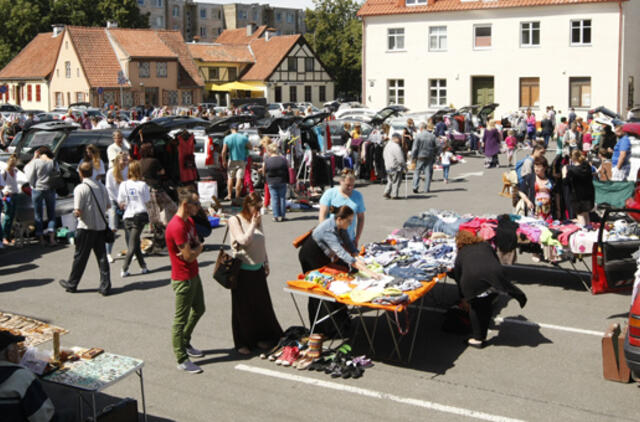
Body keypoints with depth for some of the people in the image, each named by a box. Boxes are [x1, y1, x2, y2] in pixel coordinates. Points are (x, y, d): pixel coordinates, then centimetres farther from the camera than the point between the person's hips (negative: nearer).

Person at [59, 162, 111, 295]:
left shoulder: (80, 188, -13)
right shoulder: (101, 187, 4)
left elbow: (78, 212, -16)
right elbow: (107, 206, 12)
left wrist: (75, 213, 5)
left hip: (86, 227, -4)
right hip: (101, 226, 4)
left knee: (80, 257, 7)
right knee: (102, 256, 7)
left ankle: (72, 284, 22)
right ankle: (105, 286, 5)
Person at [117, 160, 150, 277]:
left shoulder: (123, 185, -3)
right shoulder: (142, 185, -7)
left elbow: (120, 202, 1)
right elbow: (147, 201, -1)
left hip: (128, 216, 2)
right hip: (140, 214, -2)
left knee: (135, 242, 14)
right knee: (133, 244, -2)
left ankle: (143, 266, 13)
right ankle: (124, 269, -9)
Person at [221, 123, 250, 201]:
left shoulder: (227, 138, -7)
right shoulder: (243, 138, -7)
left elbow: (224, 151, -9)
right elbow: (250, 147, 5)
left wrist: (224, 161, 2)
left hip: (232, 160, 1)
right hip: (241, 161, 0)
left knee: (230, 178, 11)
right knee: (239, 178, 0)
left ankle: (229, 195, 10)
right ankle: (237, 196, -2)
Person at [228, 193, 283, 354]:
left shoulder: (258, 220, 8)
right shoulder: (235, 221, -11)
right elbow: (244, 241, -24)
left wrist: (266, 263, 17)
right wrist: (253, 224, -18)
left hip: (258, 269, 6)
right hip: (243, 270, -6)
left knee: (262, 304, 11)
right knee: (243, 307, 3)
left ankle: (262, 338, 25)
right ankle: (243, 343, 15)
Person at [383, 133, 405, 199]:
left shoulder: (387, 146, 10)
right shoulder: (396, 147, -19)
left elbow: (384, 156, 20)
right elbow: (400, 159, -18)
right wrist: (404, 165, -4)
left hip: (388, 167, 8)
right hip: (396, 167, -8)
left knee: (390, 181, 18)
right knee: (396, 181, 1)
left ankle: (386, 192, 10)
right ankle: (394, 195, 4)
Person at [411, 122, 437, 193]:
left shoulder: (418, 135, -8)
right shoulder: (433, 136, 3)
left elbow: (415, 148, -10)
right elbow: (436, 148, 7)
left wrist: (413, 157, -4)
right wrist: (434, 156, 18)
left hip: (420, 156, -3)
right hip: (430, 157, 3)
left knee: (417, 172, 6)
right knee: (428, 173, 6)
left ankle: (415, 187, -7)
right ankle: (427, 189, 6)